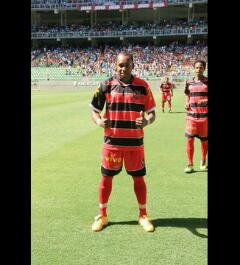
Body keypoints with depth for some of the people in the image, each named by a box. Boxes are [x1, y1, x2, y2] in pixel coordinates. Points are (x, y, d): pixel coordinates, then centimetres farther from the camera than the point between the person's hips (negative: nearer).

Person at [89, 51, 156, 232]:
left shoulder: (142, 86, -3)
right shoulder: (106, 85, -3)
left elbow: (152, 113, 1)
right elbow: (95, 110, 3)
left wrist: (146, 122, -22)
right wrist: (99, 121, -20)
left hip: (135, 141, 0)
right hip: (112, 141, 0)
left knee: (139, 178, 8)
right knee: (107, 177, 8)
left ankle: (143, 215, 26)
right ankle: (102, 215, 26)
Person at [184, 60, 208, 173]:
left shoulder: (207, 82, -2)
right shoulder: (189, 82, 7)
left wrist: (205, 101, -21)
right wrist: (187, 104, -1)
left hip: (204, 115, -2)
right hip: (191, 115, 2)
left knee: (204, 140, 10)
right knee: (190, 139, -3)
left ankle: (203, 162, 31)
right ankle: (190, 164, 7)